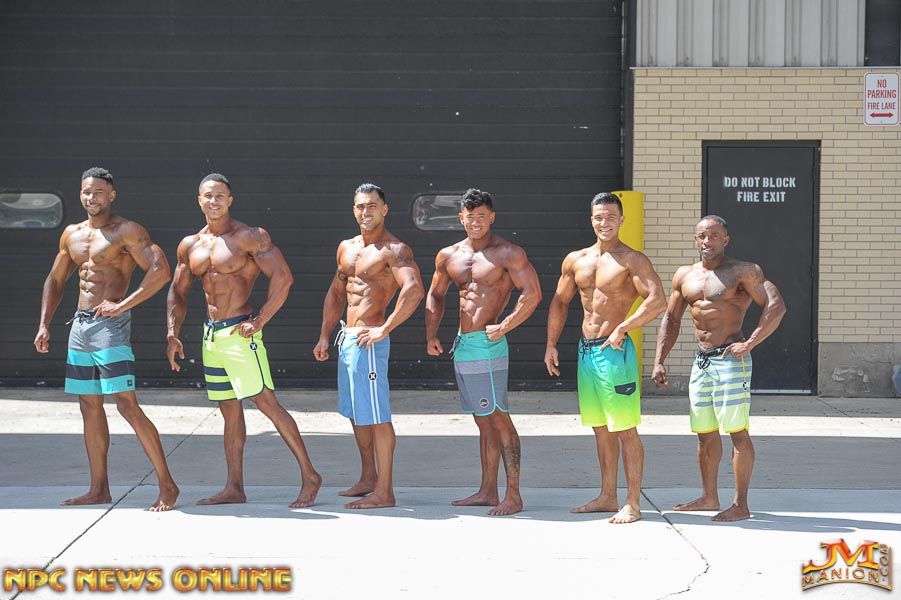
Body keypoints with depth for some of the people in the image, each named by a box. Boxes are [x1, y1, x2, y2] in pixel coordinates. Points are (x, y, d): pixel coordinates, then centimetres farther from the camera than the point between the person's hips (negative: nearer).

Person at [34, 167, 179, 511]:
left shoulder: (127, 231, -7)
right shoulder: (72, 234, 15)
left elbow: (160, 271, -17)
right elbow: (55, 281, 24)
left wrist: (122, 305, -18)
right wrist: (44, 325, 14)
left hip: (110, 325, -8)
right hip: (79, 326, 8)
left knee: (127, 405, -13)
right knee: (90, 408, 10)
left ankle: (167, 485, -9)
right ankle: (99, 490, 16)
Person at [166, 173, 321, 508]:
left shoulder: (249, 237, -8)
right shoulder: (190, 246, 12)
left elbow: (283, 277, -14)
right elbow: (178, 292, 19)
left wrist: (260, 321, -17)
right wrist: (173, 335, 7)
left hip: (239, 333, -7)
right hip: (210, 335, 7)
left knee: (267, 402, -11)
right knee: (229, 411, 10)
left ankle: (309, 476, -8)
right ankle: (234, 489, 14)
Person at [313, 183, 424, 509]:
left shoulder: (394, 250, -12)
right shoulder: (347, 248, 15)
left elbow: (414, 290, -27)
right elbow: (336, 292, 24)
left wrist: (384, 330, -26)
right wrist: (324, 336, 16)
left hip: (369, 341, -9)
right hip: (347, 338, 9)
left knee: (376, 416, -8)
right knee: (355, 411, 18)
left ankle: (384, 492, -5)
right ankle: (369, 479, 31)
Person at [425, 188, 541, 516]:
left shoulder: (508, 253, -7)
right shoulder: (448, 256, 12)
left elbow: (533, 294, -12)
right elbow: (435, 296, 24)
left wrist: (503, 327, -15)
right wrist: (431, 335, 13)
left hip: (487, 344, -7)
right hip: (462, 345, 7)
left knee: (499, 418, -8)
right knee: (483, 421, 13)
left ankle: (513, 495, -7)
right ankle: (488, 491, 18)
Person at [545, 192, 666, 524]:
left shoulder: (632, 260, -7)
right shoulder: (576, 260, 12)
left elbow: (658, 300, -18)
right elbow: (559, 301, 21)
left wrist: (622, 328, -20)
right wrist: (551, 344, 14)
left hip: (614, 350, -7)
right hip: (585, 350, 7)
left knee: (625, 430, -5)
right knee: (601, 428, 14)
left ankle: (633, 503, -3)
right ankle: (607, 497, 22)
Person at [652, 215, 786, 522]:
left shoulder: (742, 272, -6)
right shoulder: (684, 276, 13)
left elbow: (776, 305, -14)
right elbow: (670, 319, 20)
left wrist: (749, 343, -19)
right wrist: (659, 362, 11)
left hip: (730, 359, -7)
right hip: (701, 360, 7)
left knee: (737, 431, -8)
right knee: (705, 433, 13)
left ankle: (741, 505, -6)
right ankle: (709, 497, 25)